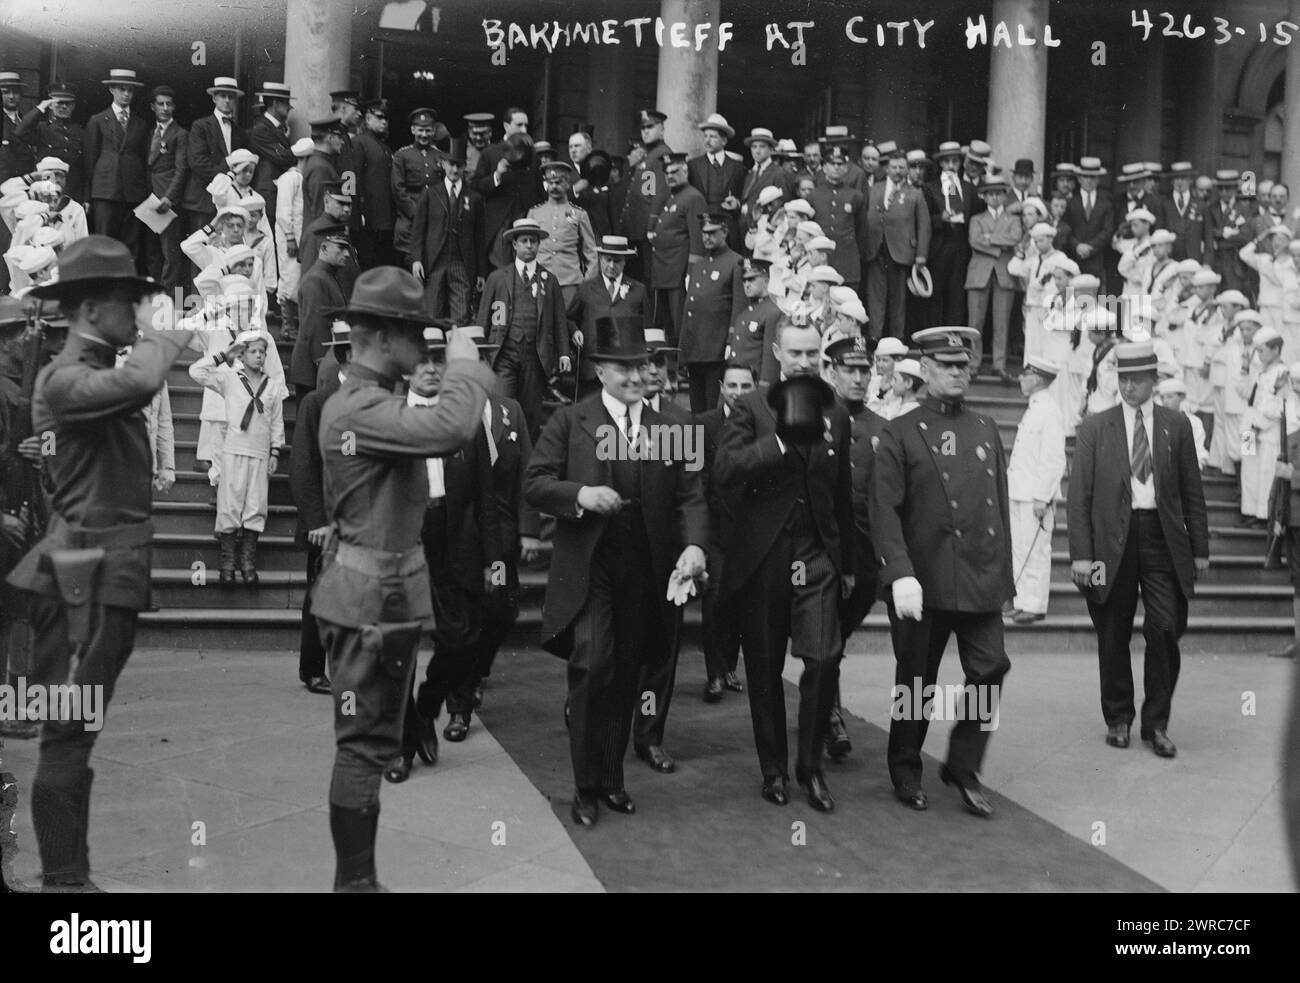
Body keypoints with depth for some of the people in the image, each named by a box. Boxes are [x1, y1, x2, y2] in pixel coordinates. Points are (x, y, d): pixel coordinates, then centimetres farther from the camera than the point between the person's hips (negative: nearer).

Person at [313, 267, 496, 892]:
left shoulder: (361, 401, 16)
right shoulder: (360, 408, -19)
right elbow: (452, 429, -33)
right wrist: (464, 364, -19)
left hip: (386, 595, 11)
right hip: (372, 598, -11)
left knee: (373, 743, 17)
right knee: (364, 745, -4)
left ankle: (357, 878, 28)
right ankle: (354, 880, 6)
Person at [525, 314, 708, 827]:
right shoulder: (570, 421, 2)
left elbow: (690, 496, 3)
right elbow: (534, 483, -2)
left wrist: (694, 544, -14)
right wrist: (580, 494, -19)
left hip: (645, 570, 3)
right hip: (587, 568, -3)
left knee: (625, 677, 10)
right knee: (593, 670, -10)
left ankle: (613, 778, 26)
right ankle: (586, 788, 5)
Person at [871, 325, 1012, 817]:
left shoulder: (986, 430, 13)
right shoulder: (899, 433, -1)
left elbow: (1000, 505, 15)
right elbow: (885, 510, -9)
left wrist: (1003, 572, 11)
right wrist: (900, 574, -19)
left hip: (980, 578, 4)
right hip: (923, 581, -3)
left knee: (991, 668, -6)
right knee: (916, 681, 7)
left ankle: (963, 767, 13)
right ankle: (906, 772, 26)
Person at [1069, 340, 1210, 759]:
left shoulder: (1177, 426, 8)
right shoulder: (1094, 429, 4)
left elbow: (1192, 492, 10)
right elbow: (1079, 496, 1)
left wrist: (1199, 549, 6)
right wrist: (1080, 554, -6)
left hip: (1163, 537, 1)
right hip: (1113, 540, 0)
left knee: (1165, 630, -5)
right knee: (1113, 638, 6)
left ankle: (1156, 723, 10)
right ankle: (1118, 719, 23)